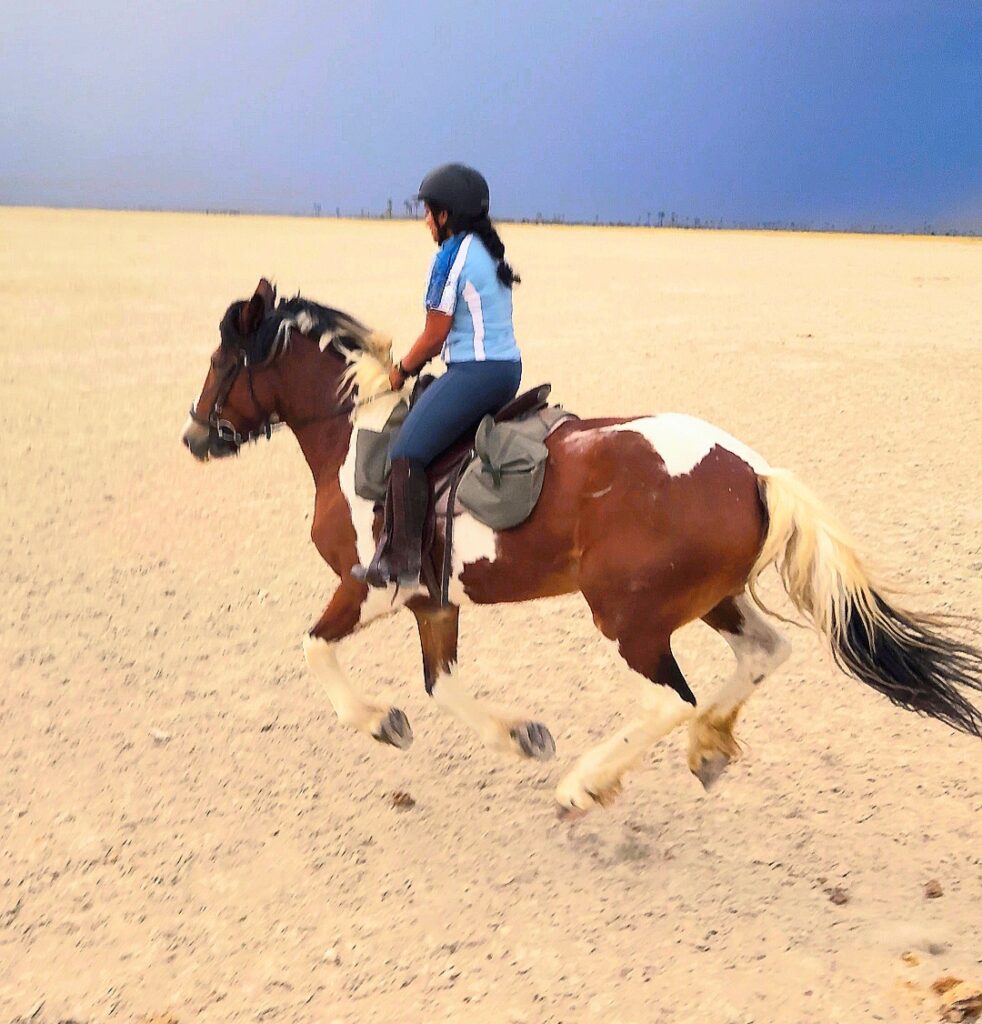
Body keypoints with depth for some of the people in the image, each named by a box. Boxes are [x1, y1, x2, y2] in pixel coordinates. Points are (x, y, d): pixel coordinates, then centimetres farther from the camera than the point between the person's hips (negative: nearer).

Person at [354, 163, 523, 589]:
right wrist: (416, 362, 21)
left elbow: (435, 334, -11)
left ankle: (402, 559, -14)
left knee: (407, 451, -13)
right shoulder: (488, 251, 16)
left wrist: (402, 370, 5)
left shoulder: (452, 255, -12)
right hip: (507, 368, 11)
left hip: (475, 371, -11)